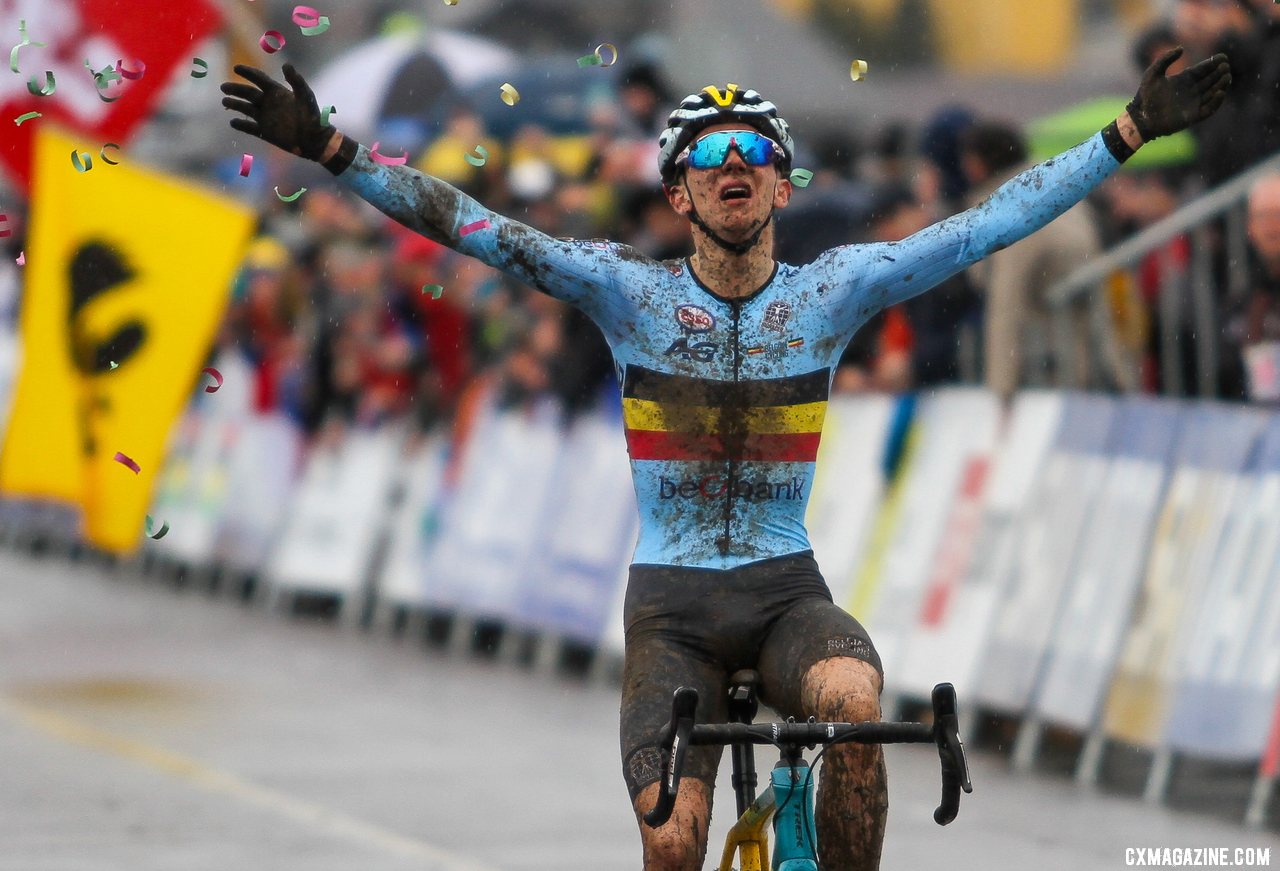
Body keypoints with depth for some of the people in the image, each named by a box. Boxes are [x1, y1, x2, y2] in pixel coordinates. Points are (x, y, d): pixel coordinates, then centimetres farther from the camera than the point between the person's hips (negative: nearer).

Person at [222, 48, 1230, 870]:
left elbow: (994, 222, -3)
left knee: (855, 700, -34)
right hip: (672, 602, 0)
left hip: (787, 588, 0)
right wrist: (331, 150, -18)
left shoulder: (834, 289, -1)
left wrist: (1130, 134, -6)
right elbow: (467, 225, -9)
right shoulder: (631, 291, -4)